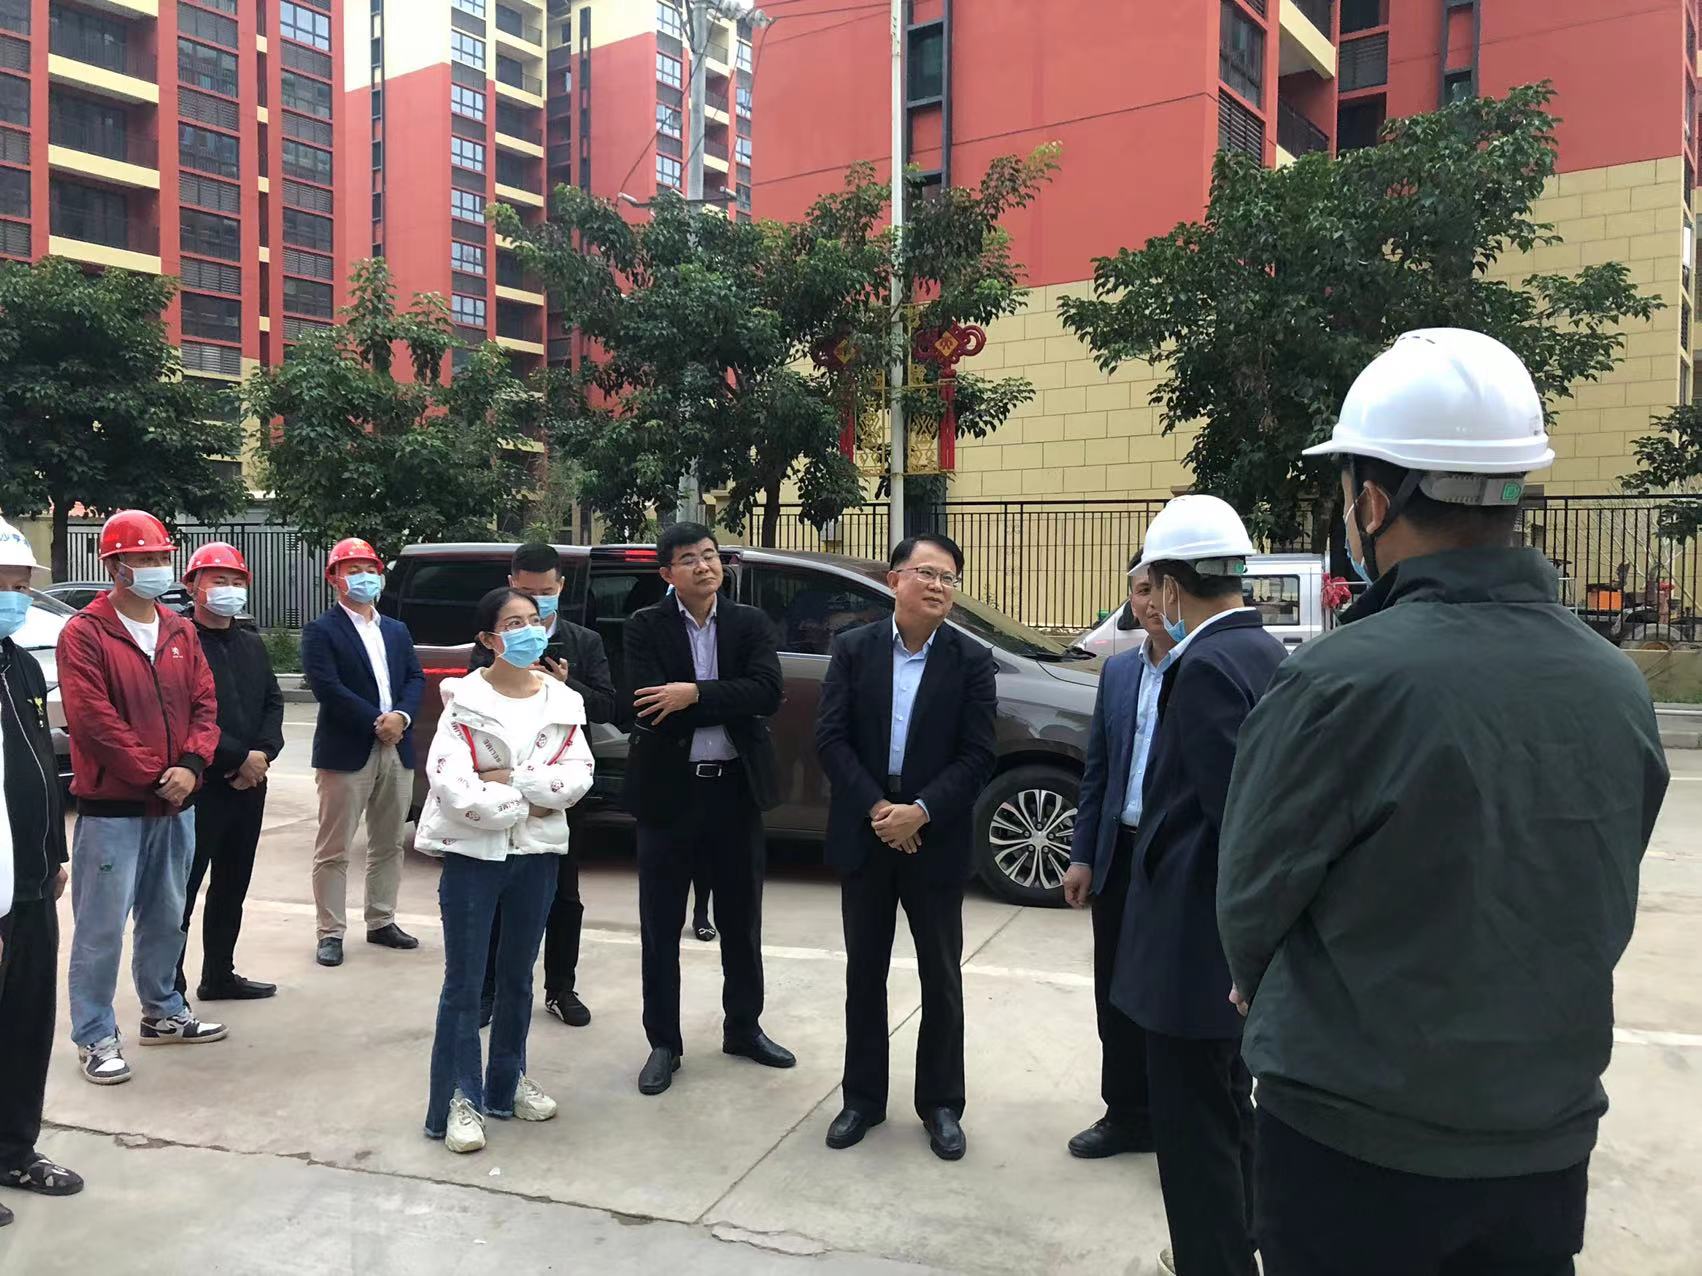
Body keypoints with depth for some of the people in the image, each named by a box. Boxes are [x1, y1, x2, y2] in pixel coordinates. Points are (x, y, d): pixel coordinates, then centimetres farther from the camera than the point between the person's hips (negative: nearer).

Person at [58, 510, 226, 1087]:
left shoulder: (180, 632, 10)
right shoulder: (85, 633, -9)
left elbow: (204, 704, 7)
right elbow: (94, 720, -16)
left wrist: (190, 766, -10)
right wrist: (155, 774, -14)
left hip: (175, 803, 6)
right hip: (111, 807, -6)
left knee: (166, 918, 17)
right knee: (102, 926, 0)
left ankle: (163, 1012, 32)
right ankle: (95, 1037, 12)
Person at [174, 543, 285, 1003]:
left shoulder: (252, 644, 15)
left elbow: (273, 702, 13)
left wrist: (263, 753, -4)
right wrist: (239, 758, -15)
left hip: (250, 783, 8)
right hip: (200, 786, -8)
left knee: (232, 886, 16)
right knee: (183, 889, -2)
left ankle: (220, 975, 28)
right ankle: (170, 987, 6)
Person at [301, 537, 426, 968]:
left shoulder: (397, 631, 17)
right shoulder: (321, 632, -3)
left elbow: (415, 678, 9)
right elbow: (327, 687, -14)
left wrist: (401, 716, -10)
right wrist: (376, 721, -15)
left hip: (397, 750, 6)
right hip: (346, 752, -6)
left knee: (388, 845, 13)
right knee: (334, 850, 0)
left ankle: (381, 922, 25)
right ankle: (331, 933, 8)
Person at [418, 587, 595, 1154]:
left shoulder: (562, 701, 3)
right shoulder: (465, 701, -9)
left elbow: (578, 777, -6)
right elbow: (453, 788, -19)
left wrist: (512, 779, -17)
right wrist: (526, 805, -13)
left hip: (536, 853, 4)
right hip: (473, 853, -4)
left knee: (518, 975, 16)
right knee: (464, 981, 1)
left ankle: (508, 1081, 31)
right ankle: (458, 1099, 12)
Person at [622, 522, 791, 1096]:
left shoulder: (750, 623, 3)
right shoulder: (646, 626, -4)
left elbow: (768, 693, -13)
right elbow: (646, 709, -16)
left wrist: (694, 695, -21)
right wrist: (727, 707, -14)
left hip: (736, 789, 2)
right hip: (669, 790, -2)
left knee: (742, 920, 15)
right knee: (661, 926, 7)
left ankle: (743, 1027, 34)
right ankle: (664, 1043, 22)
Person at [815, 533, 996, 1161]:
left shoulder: (972, 660, -4)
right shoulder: (853, 649, -1)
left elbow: (977, 756, -8)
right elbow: (830, 738, -6)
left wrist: (919, 813, -17)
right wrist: (877, 810, -15)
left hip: (936, 838, -1)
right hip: (864, 833, 1)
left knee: (941, 977, 9)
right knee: (864, 973, 13)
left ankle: (940, 1104, 25)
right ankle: (863, 1098, 28)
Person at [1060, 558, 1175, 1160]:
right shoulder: (1117, 672, 8)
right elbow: (1096, 769, 11)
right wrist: (1082, 855, 9)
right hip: (1121, 854, 6)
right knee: (1117, 994, 14)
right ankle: (1127, 1115, 31)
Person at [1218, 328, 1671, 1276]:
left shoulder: (1343, 681, -23)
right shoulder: (1620, 689, -4)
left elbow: (1253, 896, -11)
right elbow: (1603, 919, 5)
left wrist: (1274, 1000, 10)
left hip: (1352, 1137, -5)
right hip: (1547, 1142, 5)